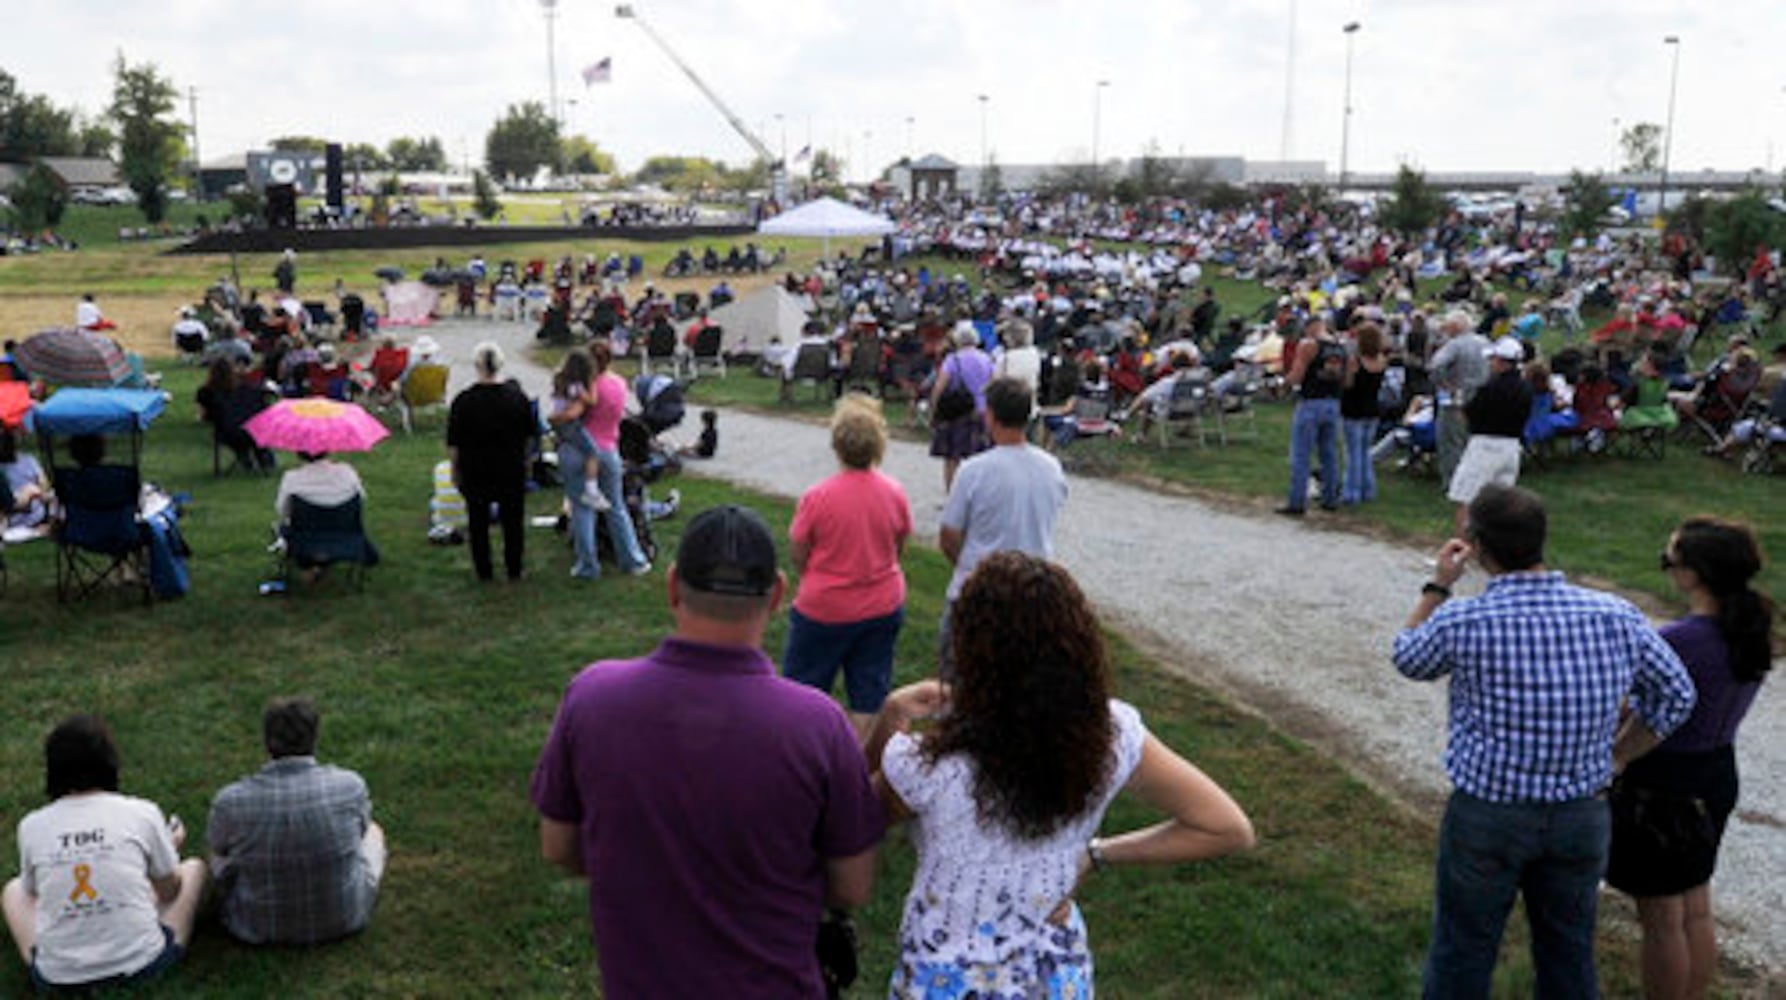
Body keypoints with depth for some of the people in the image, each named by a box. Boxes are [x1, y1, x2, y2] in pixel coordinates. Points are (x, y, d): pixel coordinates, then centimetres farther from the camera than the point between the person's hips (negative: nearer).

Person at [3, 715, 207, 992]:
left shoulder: (31, 827, -4)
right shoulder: (142, 813, -8)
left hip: (58, 978, 1)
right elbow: (169, 892, 5)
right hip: (142, 966, -1)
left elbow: (34, 893, 12)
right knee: (194, 867, 23)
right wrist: (171, 847, 25)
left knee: (13, 889, 29)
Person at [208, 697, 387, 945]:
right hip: (344, 919, 0)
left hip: (259, 930, 0)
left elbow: (218, 849, 2)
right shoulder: (351, 785, -20)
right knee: (374, 831, 26)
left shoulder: (230, 801, -22)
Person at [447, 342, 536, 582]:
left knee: (478, 521, 12)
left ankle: (484, 571, 18)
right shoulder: (517, 397, -10)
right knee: (513, 520, 13)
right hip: (512, 470, 1)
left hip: (475, 472, -1)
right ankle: (514, 569, 20)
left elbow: (453, 444, -8)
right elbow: (531, 433, 2)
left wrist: (455, 471, 4)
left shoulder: (464, 401, -14)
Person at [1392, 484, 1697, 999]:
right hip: (1582, 816, 3)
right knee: (1569, 956, 22)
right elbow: (1675, 695, 5)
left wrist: (1438, 585, 12)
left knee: (1461, 956, 15)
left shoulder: (1460, 622, -19)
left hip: (1485, 815, -3)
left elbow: (1409, 660, 3)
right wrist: (1615, 756, 13)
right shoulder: (1617, 617, -9)